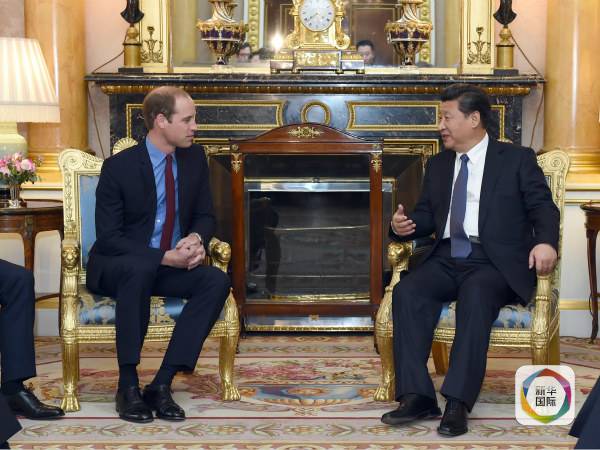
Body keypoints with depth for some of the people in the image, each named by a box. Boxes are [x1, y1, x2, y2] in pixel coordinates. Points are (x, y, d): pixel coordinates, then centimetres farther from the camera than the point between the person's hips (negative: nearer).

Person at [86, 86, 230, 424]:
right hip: (117, 267, -5)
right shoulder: (119, 166, -14)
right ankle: (128, 384, -29)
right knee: (139, 268, -39)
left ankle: (162, 384, -24)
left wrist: (196, 238, -17)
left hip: (171, 265, 5)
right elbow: (108, 238, -16)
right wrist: (164, 257, -27)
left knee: (217, 281, -25)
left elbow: (205, 216, 8)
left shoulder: (195, 158, 1)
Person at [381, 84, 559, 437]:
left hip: (495, 261, -4)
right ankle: (417, 395, -29)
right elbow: (426, 216, 22)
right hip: (448, 258, 4)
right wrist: (402, 225, -2)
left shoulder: (517, 159, 8)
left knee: (475, 294, -37)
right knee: (407, 292, -26)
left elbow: (543, 207, 0)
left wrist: (545, 241, -22)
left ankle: (458, 402, -38)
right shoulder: (438, 165, 22)